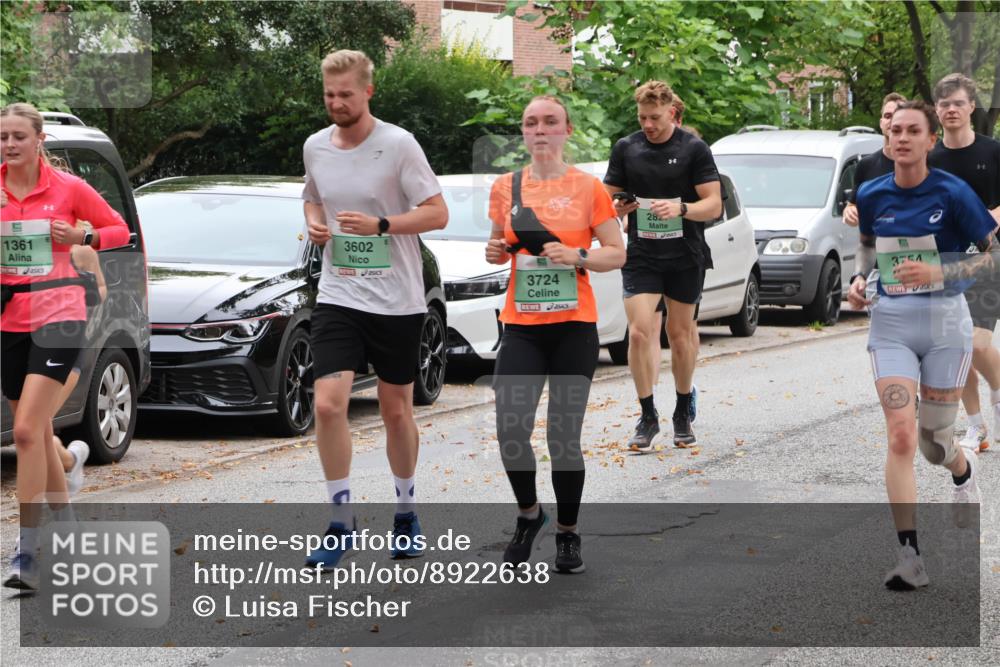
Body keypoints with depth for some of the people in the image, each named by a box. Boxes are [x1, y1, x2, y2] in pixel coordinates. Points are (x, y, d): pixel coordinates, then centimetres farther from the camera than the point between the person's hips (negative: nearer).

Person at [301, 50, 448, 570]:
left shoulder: (398, 145, -10)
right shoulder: (315, 147, 5)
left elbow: (437, 213, -9)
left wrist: (380, 225, -22)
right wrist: (314, 224, 0)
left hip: (396, 301, -3)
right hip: (337, 297, 3)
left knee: (396, 411, 9)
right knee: (328, 405, -12)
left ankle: (406, 512, 29)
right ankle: (341, 522, 0)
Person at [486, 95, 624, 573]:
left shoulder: (588, 188, 0)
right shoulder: (506, 188, 8)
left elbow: (617, 253, 2)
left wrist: (578, 256, -15)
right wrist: (495, 252, 0)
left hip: (573, 327, -2)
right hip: (521, 326, 2)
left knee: (564, 437, -3)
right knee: (510, 433, -8)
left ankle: (567, 533, 16)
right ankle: (528, 514, 19)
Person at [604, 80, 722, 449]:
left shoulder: (694, 149, -3)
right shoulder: (625, 148, 5)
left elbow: (714, 204, -5)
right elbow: (608, 197, 12)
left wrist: (681, 209, -24)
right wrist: (617, 208, -12)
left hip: (686, 257, -1)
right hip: (641, 256, 1)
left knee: (681, 333, 9)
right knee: (640, 332, -12)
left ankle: (683, 411, 25)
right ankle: (647, 416, -4)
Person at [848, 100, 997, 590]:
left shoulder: (953, 193, -10)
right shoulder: (872, 195, 1)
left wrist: (939, 272, -18)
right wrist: (860, 279, 2)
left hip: (944, 319, -2)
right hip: (889, 322, 2)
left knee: (934, 445, 8)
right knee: (901, 436, -14)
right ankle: (910, 559, -16)